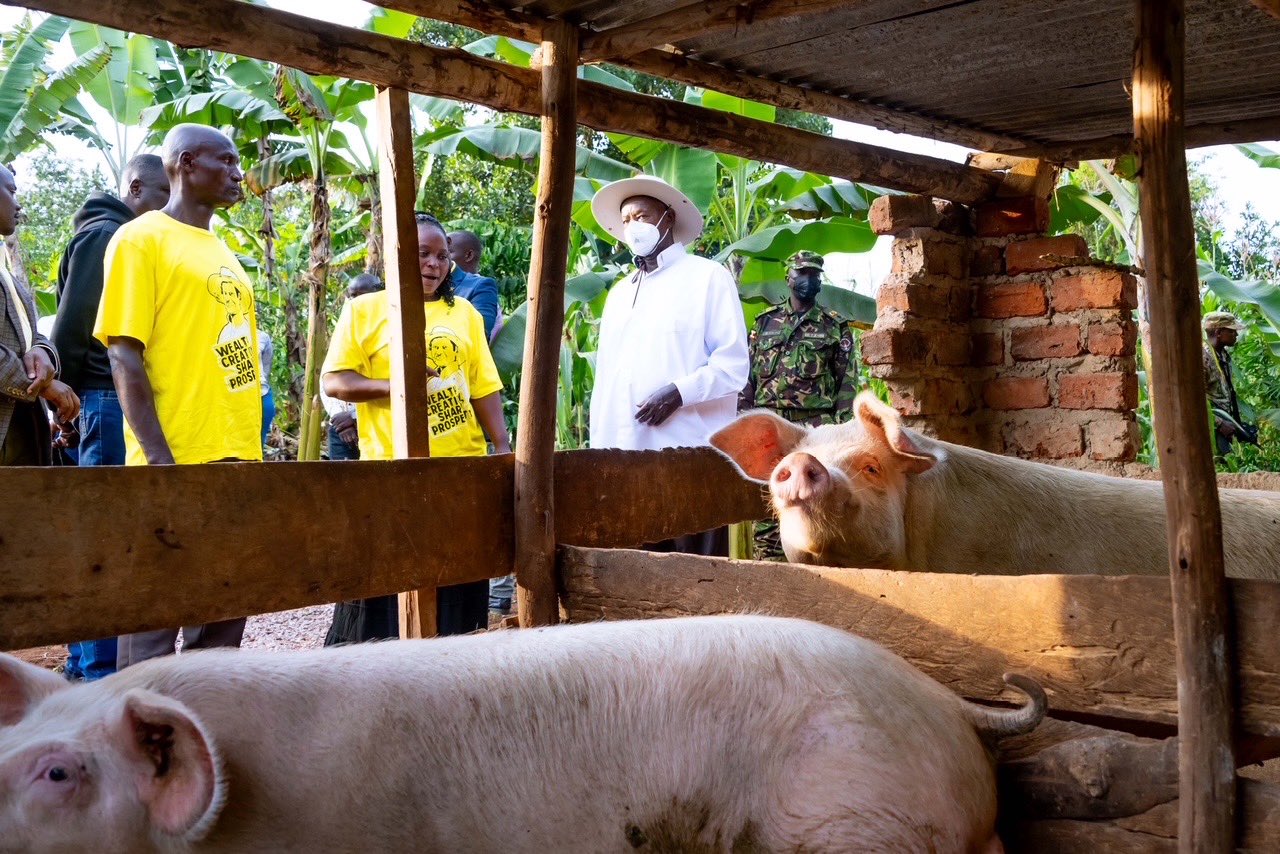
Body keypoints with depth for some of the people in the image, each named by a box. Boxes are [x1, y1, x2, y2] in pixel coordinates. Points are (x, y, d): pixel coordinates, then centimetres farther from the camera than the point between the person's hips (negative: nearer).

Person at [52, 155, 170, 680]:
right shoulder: (104, 234, -8)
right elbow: (72, 324, -13)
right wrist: (74, 390, -3)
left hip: (124, 403, 9)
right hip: (110, 401, -9)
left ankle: (85, 666, 19)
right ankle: (98, 672, -3)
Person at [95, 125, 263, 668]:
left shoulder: (223, 253, 19)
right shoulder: (141, 238, -4)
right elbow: (124, 358, -12)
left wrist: (250, 448, 16)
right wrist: (159, 459, -19)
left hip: (238, 460, 8)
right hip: (177, 464, -8)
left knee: (225, 617, 11)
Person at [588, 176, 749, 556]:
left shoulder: (707, 277, 4)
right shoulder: (619, 292, 23)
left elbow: (734, 365, -4)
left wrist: (679, 392, -18)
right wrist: (597, 446, 15)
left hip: (689, 455, -5)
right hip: (622, 457, 6)